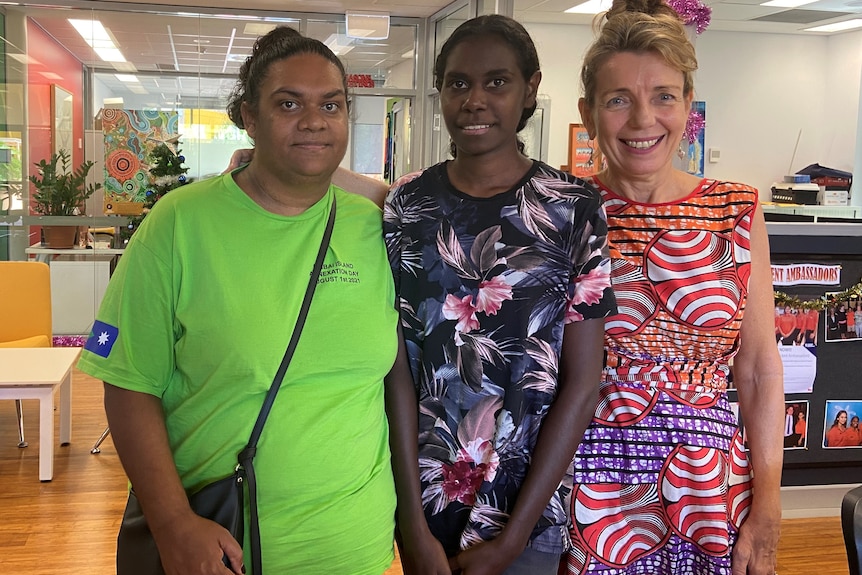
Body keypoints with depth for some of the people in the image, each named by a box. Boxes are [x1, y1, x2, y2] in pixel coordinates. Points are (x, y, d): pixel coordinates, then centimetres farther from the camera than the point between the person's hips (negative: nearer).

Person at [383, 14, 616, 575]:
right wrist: (415, 527, -9)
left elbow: (582, 381, -9)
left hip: (530, 505, -2)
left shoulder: (575, 208, -9)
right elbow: (397, 364, -4)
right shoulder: (407, 207, -3)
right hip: (417, 494, 2)